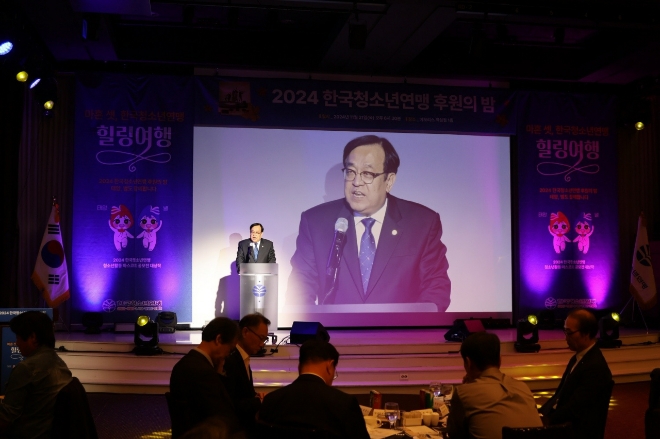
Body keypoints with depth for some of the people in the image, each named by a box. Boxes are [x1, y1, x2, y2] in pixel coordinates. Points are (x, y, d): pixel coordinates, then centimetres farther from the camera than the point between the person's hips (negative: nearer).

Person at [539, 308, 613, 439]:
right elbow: (560, 394, 12)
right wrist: (540, 414, -1)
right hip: (561, 422, 9)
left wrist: (545, 420, -17)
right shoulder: (578, 358, 10)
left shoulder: (595, 367, -20)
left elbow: (573, 409, -22)